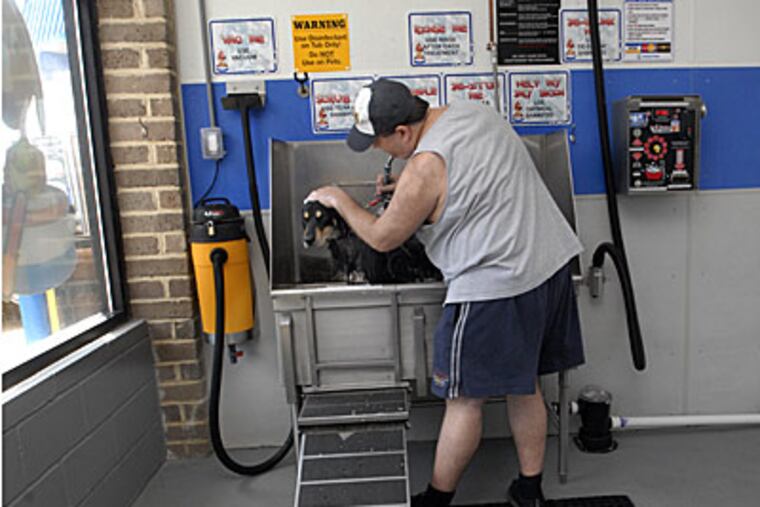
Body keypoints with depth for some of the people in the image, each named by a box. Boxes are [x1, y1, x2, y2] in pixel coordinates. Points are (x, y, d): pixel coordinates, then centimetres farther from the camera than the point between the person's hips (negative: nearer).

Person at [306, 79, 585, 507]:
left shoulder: (425, 168, -19)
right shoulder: (474, 111, 7)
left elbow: (382, 238, -6)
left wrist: (339, 200, 9)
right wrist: (406, 187, 19)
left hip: (496, 285, -9)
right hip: (552, 263, 9)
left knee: (465, 398, 6)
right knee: (525, 386, 19)